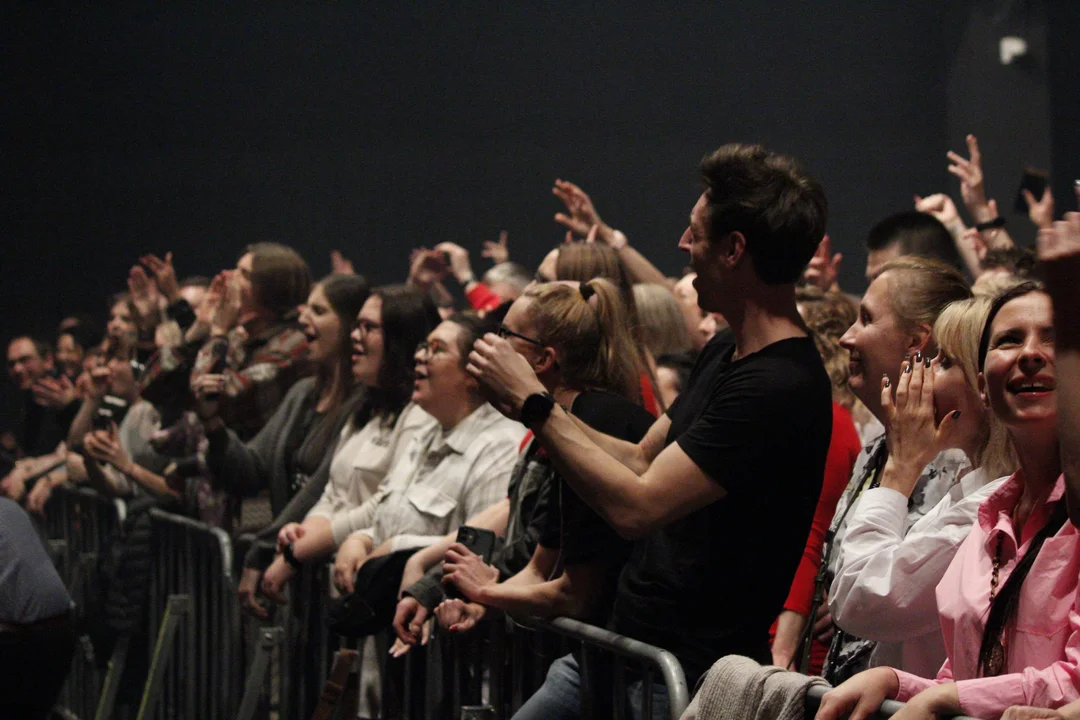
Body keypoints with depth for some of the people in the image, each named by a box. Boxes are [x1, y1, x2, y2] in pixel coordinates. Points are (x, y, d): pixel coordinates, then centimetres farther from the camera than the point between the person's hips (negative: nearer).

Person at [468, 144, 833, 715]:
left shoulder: (781, 387, -23)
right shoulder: (724, 355, 10)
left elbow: (635, 507, -25)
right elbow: (640, 461, 15)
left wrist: (534, 404, -15)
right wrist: (531, 403, 5)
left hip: (684, 673, -9)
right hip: (623, 642, 9)